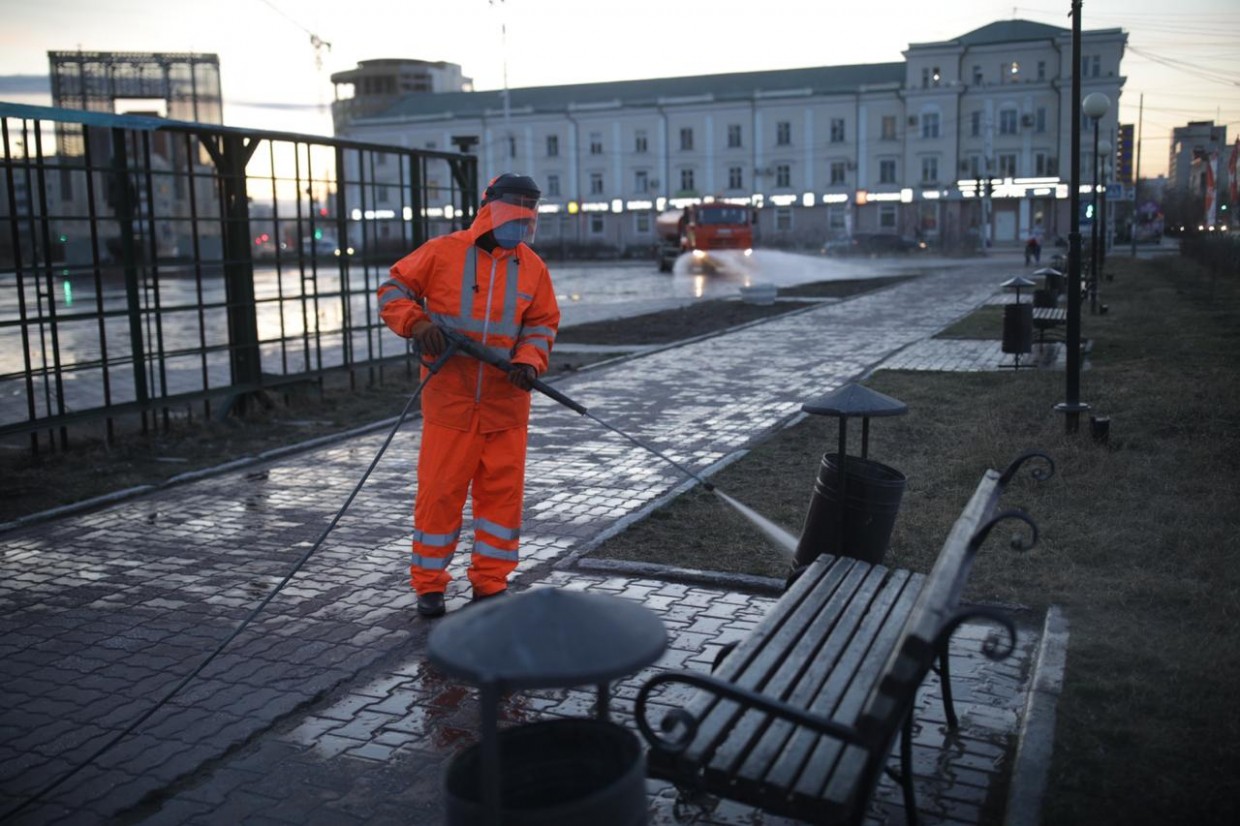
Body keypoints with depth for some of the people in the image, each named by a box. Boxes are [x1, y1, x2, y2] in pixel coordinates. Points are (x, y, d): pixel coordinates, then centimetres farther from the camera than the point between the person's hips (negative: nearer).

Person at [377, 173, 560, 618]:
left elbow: (542, 324, 10)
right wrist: (418, 323, -15)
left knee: (503, 490, 6)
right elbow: (393, 290, 3)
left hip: (505, 402, 3)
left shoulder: (532, 267, 5)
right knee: (440, 490, 2)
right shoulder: (442, 252, -4)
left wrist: (529, 361, -9)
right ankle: (429, 583, 17)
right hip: (449, 397, -3)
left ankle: (491, 582, 21)